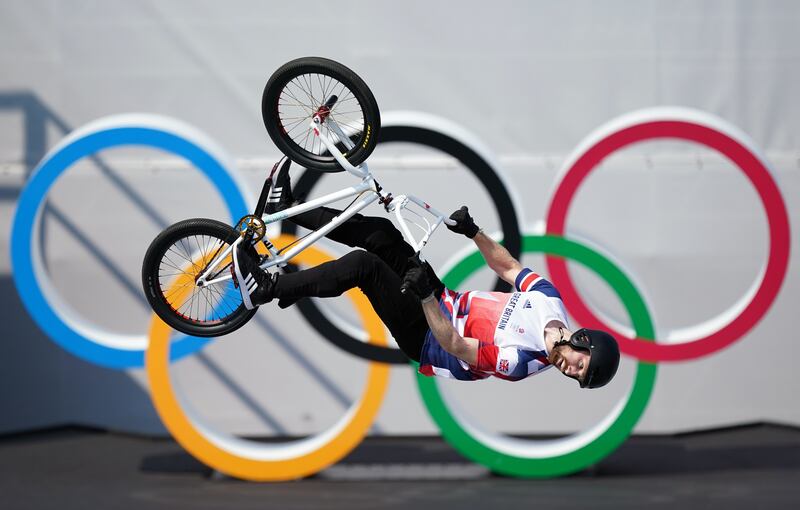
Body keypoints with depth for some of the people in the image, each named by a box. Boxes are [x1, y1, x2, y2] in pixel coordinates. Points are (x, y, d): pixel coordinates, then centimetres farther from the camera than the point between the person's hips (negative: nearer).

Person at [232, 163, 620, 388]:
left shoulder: (521, 362, -26)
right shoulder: (549, 298, -6)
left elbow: (455, 346, -30)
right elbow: (507, 266, 8)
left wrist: (425, 296, -40)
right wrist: (472, 231, -4)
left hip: (424, 336, -8)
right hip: (444, 301, 8)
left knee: (364, 265, -27)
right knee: (380, 233, -3)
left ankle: (266, 289, -16)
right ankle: (288, 208, 12)